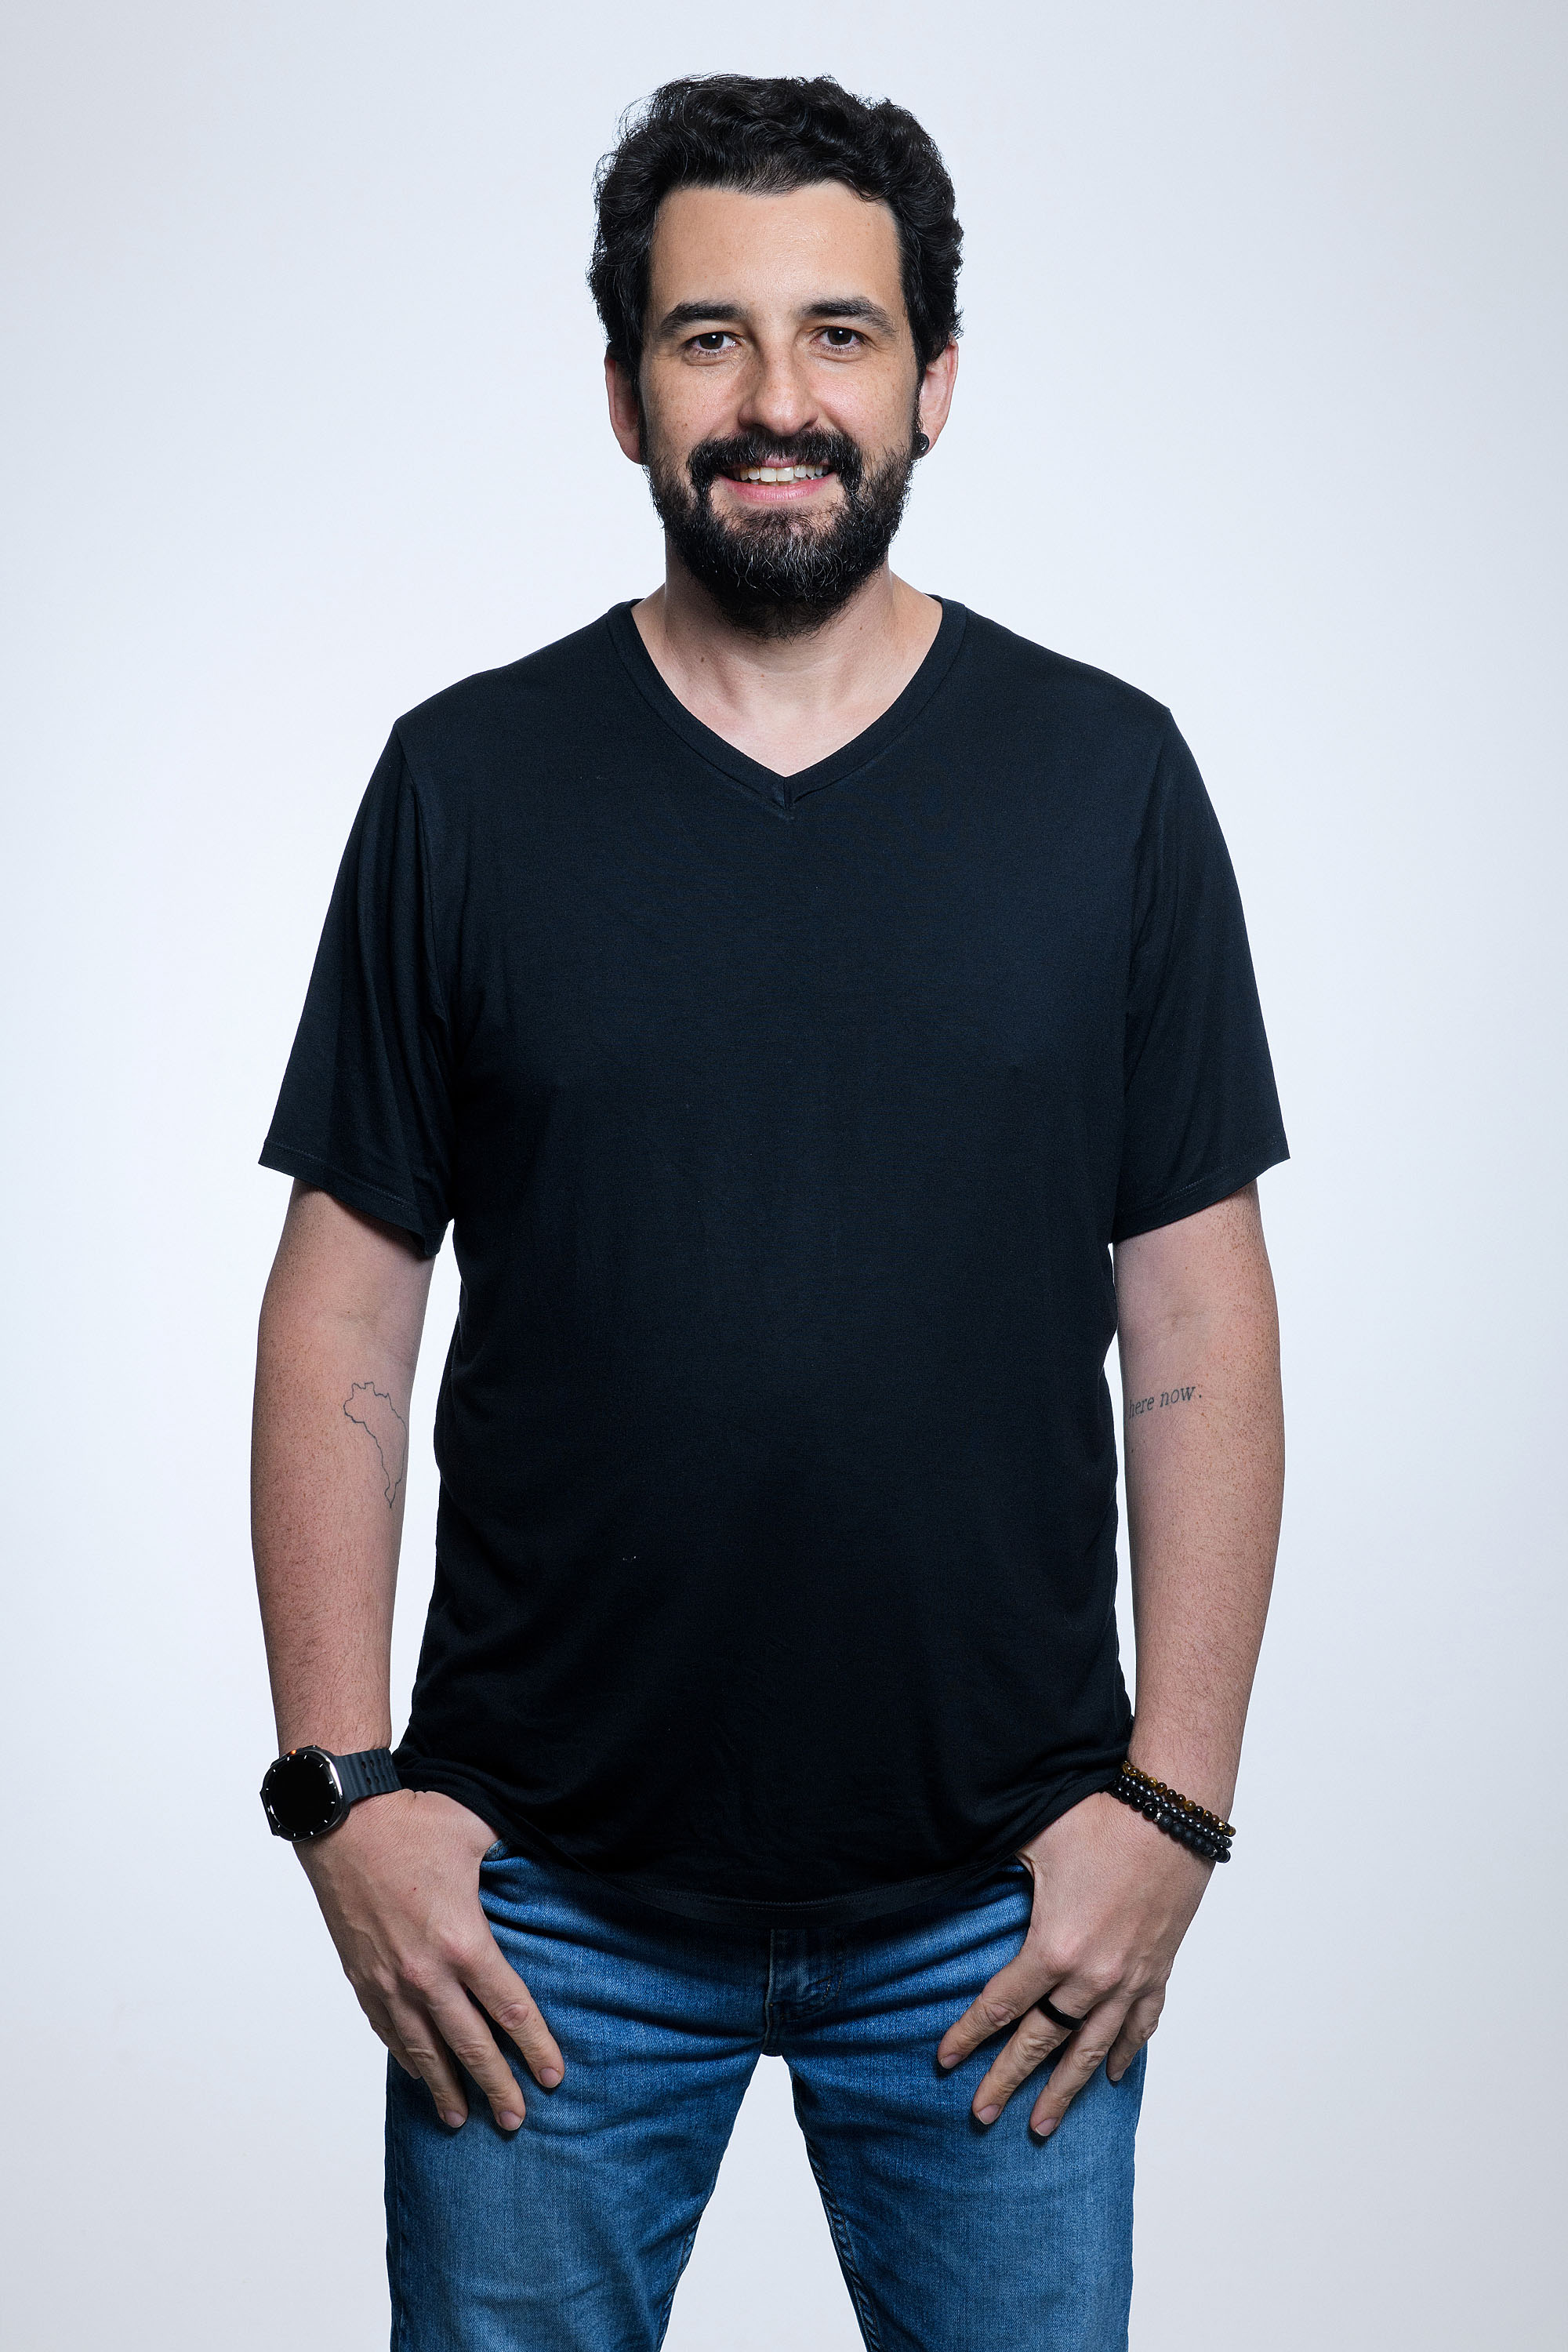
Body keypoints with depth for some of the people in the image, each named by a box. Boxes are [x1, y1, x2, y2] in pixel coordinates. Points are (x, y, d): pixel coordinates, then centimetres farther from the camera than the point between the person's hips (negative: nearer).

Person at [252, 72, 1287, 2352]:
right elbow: (347, 1315, 1)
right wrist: (340, 1784, -5)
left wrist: (1176, 1796, -4)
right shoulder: (467, 782, 0)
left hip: (1001, 1904, 0)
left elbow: (1198, 1327, 0)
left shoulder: (1107, 776, 0)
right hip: (543, 1902, 0)